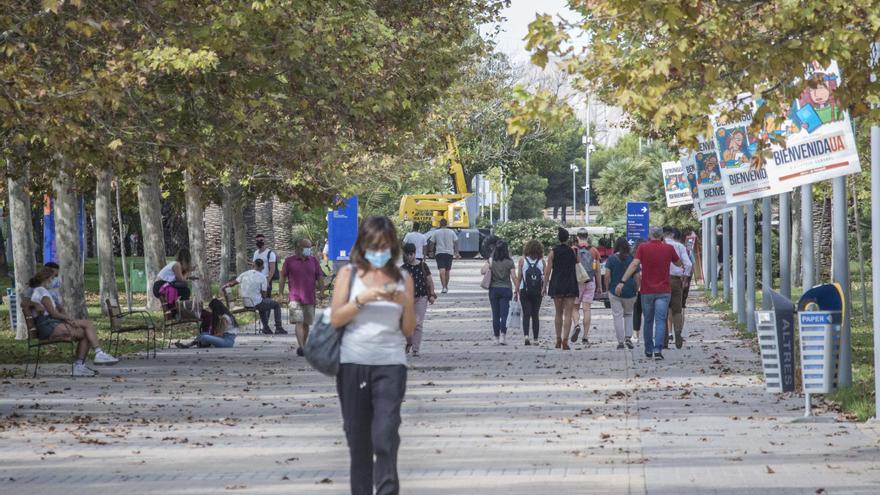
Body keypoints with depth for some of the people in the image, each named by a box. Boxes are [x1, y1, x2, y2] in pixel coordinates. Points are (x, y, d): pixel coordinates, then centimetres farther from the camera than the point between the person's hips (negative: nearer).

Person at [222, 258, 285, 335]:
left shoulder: (245, 274, 2)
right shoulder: (263, 277, -12)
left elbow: (233, 283, 16)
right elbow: (264, 295, -10)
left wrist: (224, 286, 36)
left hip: (245, 303, 6)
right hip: (256, 304, -6)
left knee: (263, 305, 35)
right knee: (277, 304, 14)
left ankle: (266, 327, 32)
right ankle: (278, 328, 15)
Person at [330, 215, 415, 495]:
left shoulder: (402, 280, 10)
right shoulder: (349, 274, 8)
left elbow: (409, 330, 10)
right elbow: (335, 319, -1)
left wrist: (406, 302, -7)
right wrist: (363, 298, -14)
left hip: (391, 364, -1)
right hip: (353, 363, 1)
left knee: (385, 435, -14)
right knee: (357, 436, 5)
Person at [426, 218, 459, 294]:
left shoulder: (436, 232, 0)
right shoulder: (452, 232, 4)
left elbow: (431, 242, 3)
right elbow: (456, 242, 2)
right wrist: (456, 252, 6)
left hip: (439, 253, -3)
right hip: (449, 253, 3)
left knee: (442, 270, -10)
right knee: (447, 271, 14)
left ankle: (444, 287, -23)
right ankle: (446, 287, 25)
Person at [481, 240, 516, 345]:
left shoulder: (491, 261, -1)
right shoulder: (509, 262, -5)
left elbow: (482, 271, -6)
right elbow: (514, 277, -4)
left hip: (493, 289, 2)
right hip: (506, 289, -2)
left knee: (495, 315, 9)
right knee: (504, 314, -3)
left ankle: (496, 337, 13)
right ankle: (503, 336, -15)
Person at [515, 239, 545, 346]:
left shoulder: (522, 260, -2)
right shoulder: (542, 261, 2)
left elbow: (519, 277, -3)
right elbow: (545, 277, 1)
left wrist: (516, 290, 0)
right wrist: (544, 289, 10)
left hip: (524, 291, -2)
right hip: (537, 292, 2)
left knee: (526, 314, -2)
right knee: (535, 315, 10)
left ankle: (526, 335, -22)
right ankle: (535, 339, 9)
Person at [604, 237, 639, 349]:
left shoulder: (611, 259, -4)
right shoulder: (632, 259, 1)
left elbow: (607, 275, -10)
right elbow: (637, 277, 0)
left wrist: (608, 288, 2)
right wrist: (636, 290, 10)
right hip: (630, 292, 2)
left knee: (617, 316, 3)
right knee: (628, 314, 18)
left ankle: (620, 341, 0)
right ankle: (628, 338, 5)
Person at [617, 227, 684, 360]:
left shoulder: (643, 247, -4)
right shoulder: (668, 248, -1)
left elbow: (634, 264, -15)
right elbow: (679, 264, 15)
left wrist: (622, 282, -19)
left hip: (647, 291, 1)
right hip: (663, 291, -1)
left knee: (648, 321, 15)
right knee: (660, 321, -4)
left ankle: (648, 350, 23)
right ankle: (658, 349, -20)